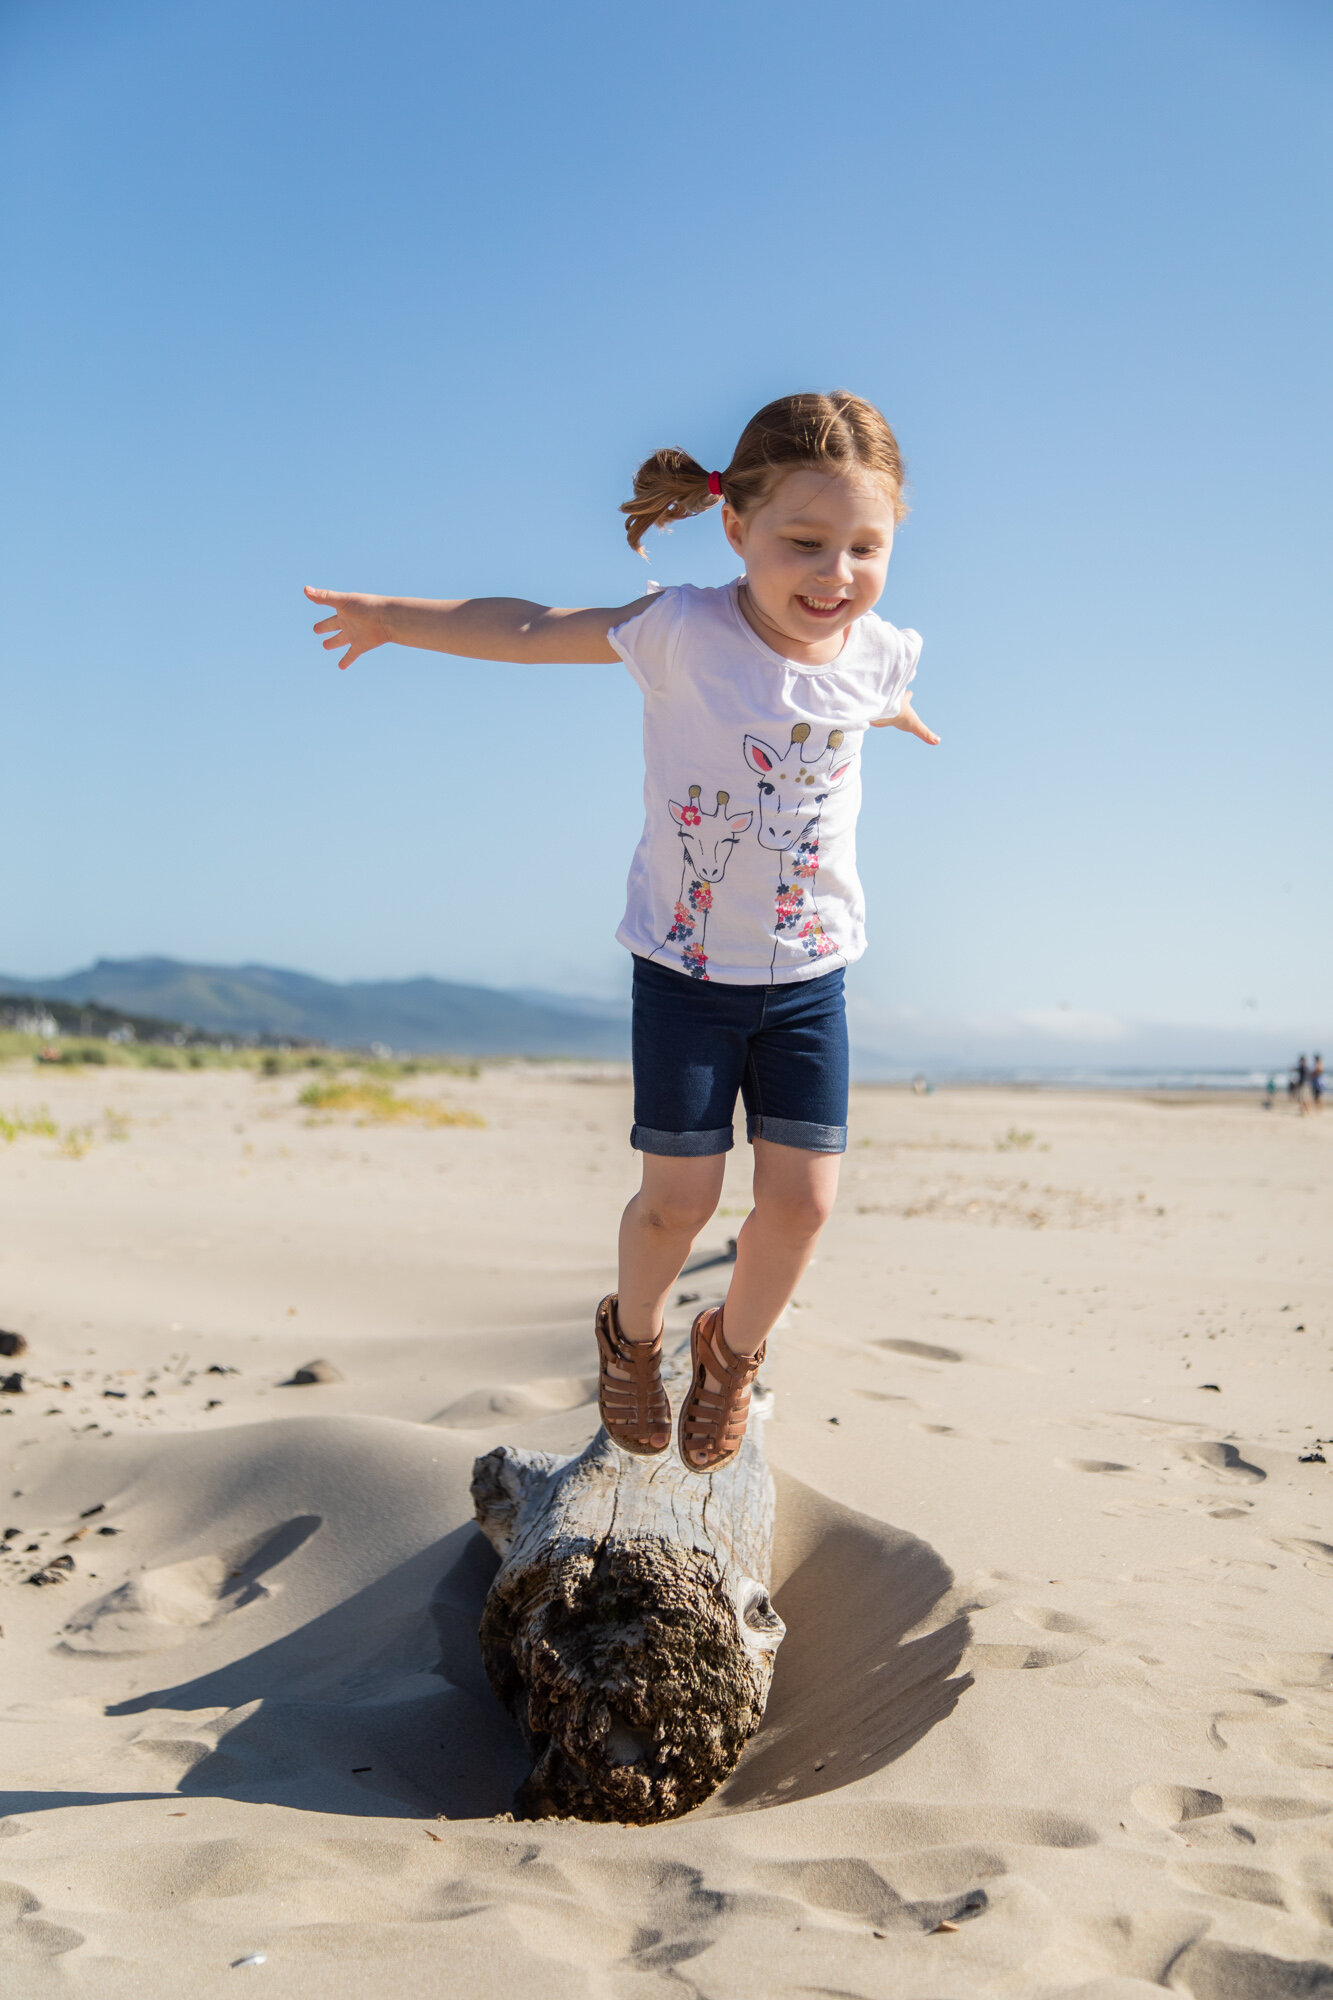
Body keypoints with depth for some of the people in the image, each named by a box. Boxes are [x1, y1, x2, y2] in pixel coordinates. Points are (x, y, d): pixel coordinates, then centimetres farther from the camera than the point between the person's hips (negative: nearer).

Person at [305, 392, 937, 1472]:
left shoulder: (877, 655, -6)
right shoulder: (684, 632, -18)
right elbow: (532, 631, -7)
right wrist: (396, 615, -3)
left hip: (810, 975, 3)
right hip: (684, 969, -3)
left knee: (801, 1197, 0)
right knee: (678, 1198, 2)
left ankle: (733, 1350, 31)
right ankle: (632, 1334, 36)